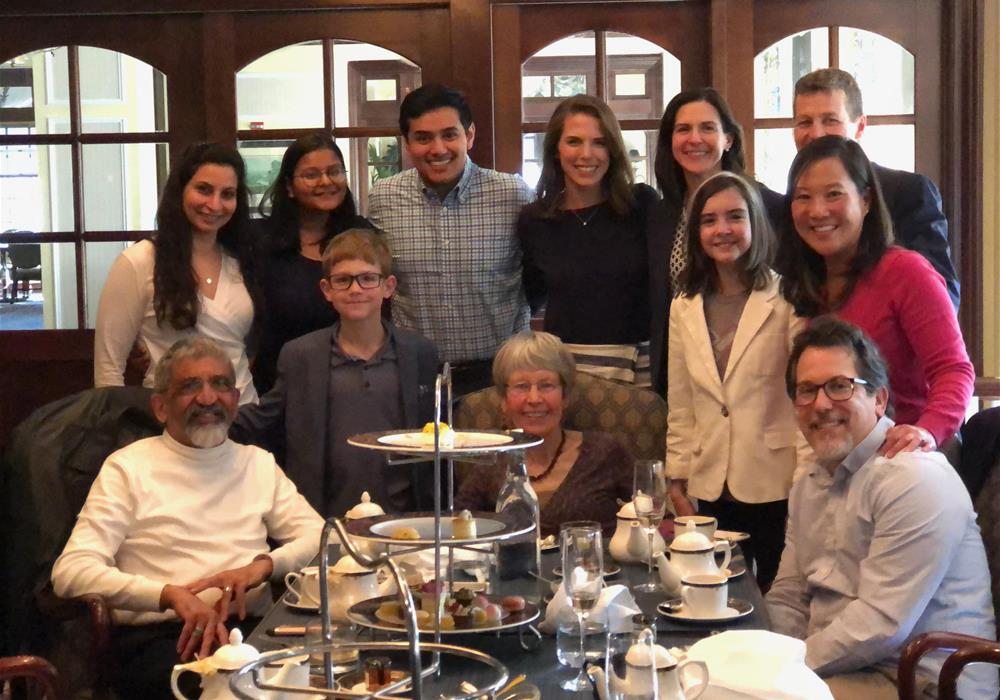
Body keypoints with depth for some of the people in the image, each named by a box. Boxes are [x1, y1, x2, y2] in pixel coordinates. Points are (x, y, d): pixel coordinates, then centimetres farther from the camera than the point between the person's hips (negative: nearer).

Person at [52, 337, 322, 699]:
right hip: (155, 637, -4)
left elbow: (320, 536, 13)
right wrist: (171, 594, -20)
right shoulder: (128, 468, 5)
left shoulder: (258, 464, 20)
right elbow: (71, 572, -7)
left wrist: (263, 565, -8)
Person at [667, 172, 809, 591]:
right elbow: (680, 406, 12)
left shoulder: (787, 300, -6)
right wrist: (678, 481, 9)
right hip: (711, 490, 4)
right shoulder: (685, 307, 9)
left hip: (777, 489, -4)